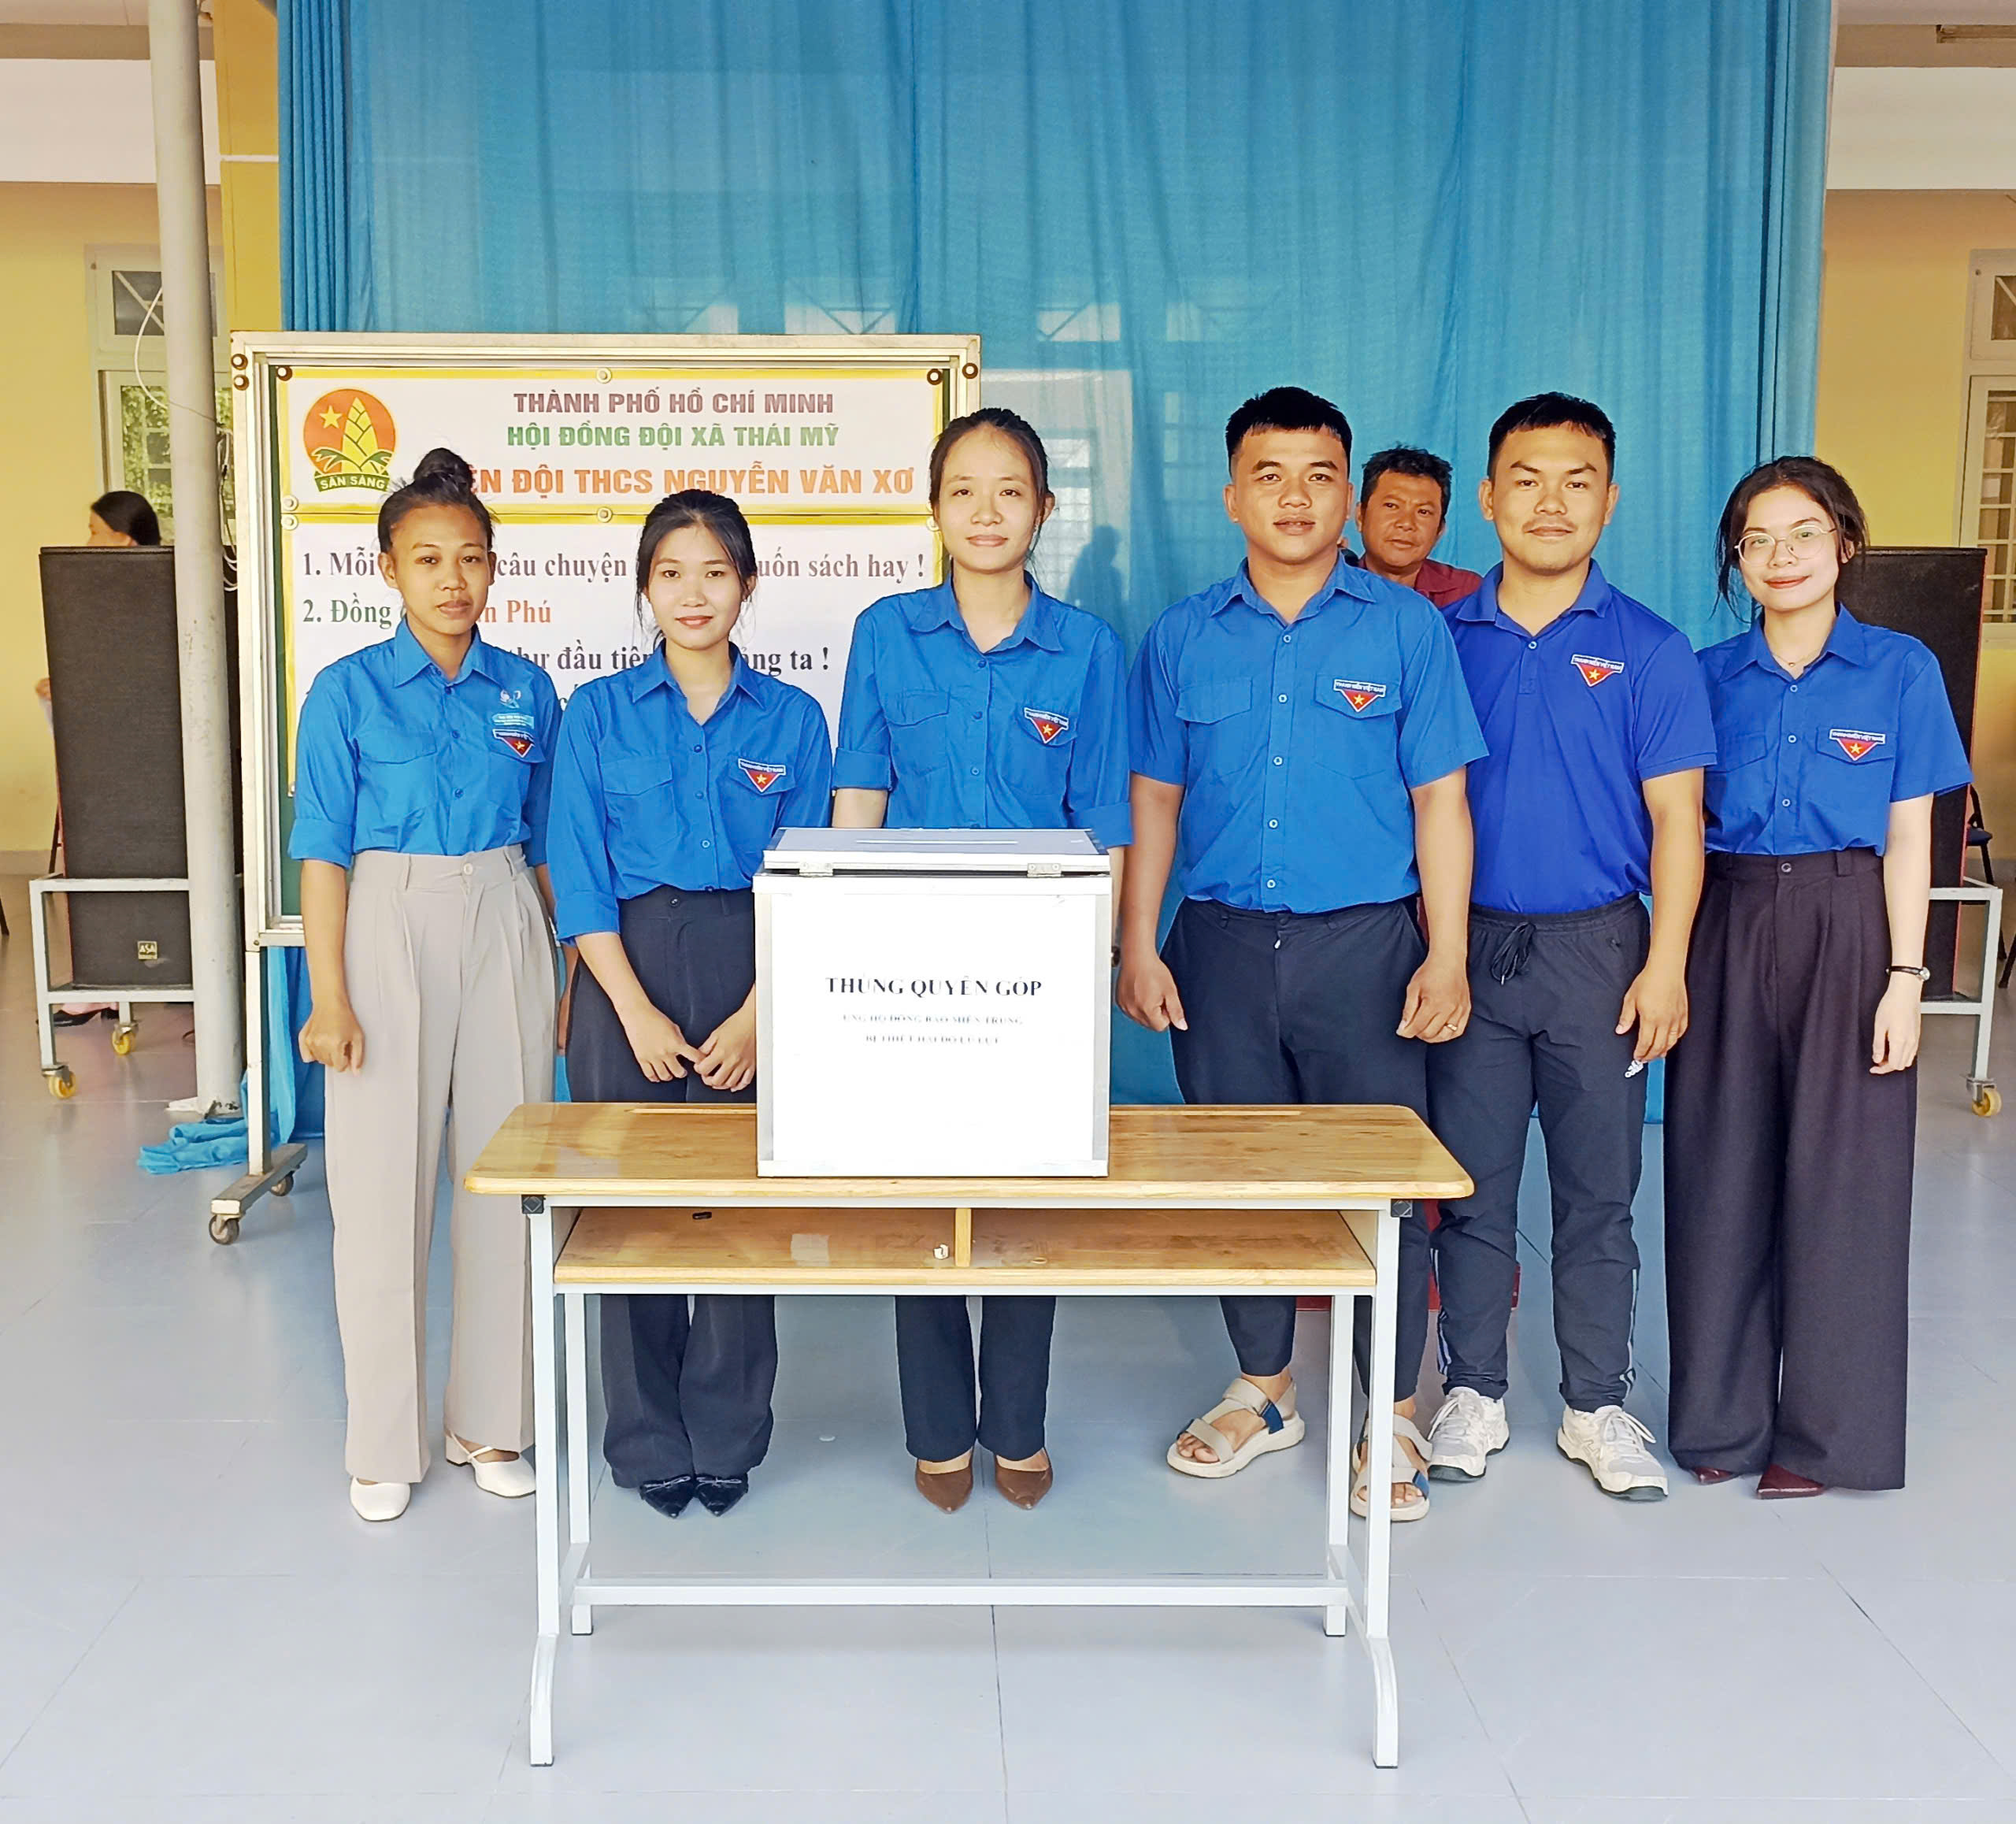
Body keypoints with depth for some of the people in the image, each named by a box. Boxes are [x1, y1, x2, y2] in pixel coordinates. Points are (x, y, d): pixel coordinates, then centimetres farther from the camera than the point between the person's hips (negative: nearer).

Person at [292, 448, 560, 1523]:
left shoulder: (525, 690, 6)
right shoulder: (348, 691, -2)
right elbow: (325, 851, -3)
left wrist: (567, 968, 9)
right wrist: (329, 994, -10)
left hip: (504, 926, 3)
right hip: (389, 927, -2)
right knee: (382, 1186, 1)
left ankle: (490, 1422, 21)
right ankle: (385, 1445, 15)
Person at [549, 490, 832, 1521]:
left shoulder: (791, 719, 5)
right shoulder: (598, 713, 4)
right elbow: (580, 880, -1)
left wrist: (754, 1017, -10)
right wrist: (640, 1014, -10)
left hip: (753, 973, 0)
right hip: (628, 970, 0)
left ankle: (727, 1438, 20)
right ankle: (649, 1442, 20)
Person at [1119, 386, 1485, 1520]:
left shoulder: (1406, 627, 1)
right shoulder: (1184, 638, 7)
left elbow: (1441, 801, 0)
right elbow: (1155, 800, 10)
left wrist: (1447, 958, -7)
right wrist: (1139, 947, 2)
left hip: (1363, 944, -2)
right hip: (1221, 946, 3)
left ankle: (1393, 1420, 18)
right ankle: (1263, 1391, 30)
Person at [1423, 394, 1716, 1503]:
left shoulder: (1650, 650, 1)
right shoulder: (1441, 640, 4)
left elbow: (1675, 815, -2)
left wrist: (1666, 964, -10)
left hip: (1598, 950, -1)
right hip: (1471, 945, 1)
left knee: (1598, 1190, 8)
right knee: (1472, 1186, 7)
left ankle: (1595, 1407, 22)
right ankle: (1474, 1395, 22)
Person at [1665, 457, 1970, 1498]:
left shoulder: (1900, 670, 0)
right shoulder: (1711, 676, 6)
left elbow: (1909, 838, -1)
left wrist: (1904, 979, -7)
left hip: (1848, 930, -2)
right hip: (1729, 929, 2)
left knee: (1839, 1173, 2)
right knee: (1721, 1172, 6)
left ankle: (1823, 1432, 17)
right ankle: (1722, 1417, 21)